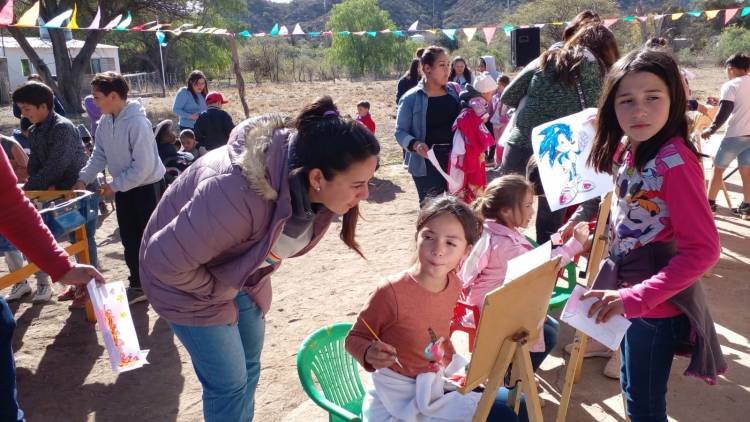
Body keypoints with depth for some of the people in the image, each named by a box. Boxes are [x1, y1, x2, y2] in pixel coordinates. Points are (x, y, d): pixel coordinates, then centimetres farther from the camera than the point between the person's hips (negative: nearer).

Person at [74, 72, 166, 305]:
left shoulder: (137, 122, -24)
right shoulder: (105, 121, 1)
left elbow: (143, 167, -25)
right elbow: (99, 155, 8)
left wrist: (114, 185, -19)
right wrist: (83, 179, -6)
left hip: (148, 187, -8)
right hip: (123, 188, 8)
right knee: (129, 240, 13)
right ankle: (138, 285, 27)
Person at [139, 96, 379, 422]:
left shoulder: (311, 190, -20)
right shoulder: (242, 196, -44)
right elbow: (166, 260, -33)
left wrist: (255, 276, 3)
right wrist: (218, 290, -19)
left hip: (241, 273, 6)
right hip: (186, 276, -6)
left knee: (249, 368, 19)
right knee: (229, 383, 2)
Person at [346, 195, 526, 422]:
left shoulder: (454, 284, -8)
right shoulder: (390, 292, -27)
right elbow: (355, 338, -15)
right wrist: (370, 354, -33)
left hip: (440, 378, 6)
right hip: (403, 397, -6)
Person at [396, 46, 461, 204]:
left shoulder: (455, 90, 7)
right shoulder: (411, 98, -6)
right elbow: (400, 132, -5)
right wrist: (415, 144, -23)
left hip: (456, 158, 4)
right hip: (427, 162, -4)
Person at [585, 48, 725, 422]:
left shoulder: (675, 162, -25)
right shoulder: (630, 151, 0)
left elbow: (703, 249, -27)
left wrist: (636, 297, -30)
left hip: (656, 303, -8)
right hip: (631, 294, 8)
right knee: (631, 388, 26)